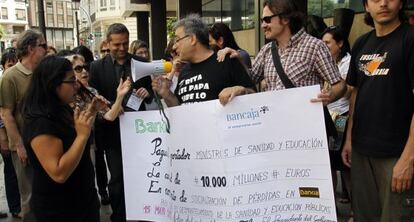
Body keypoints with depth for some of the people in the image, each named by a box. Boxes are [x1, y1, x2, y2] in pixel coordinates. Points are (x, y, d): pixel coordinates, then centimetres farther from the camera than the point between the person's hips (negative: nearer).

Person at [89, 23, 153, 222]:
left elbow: (151, 91, 9)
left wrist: (147, 93, -14)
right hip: (113, 130, -1)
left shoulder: (141, 63, 4)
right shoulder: (97, 67, -1)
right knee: (117, 179, 7)